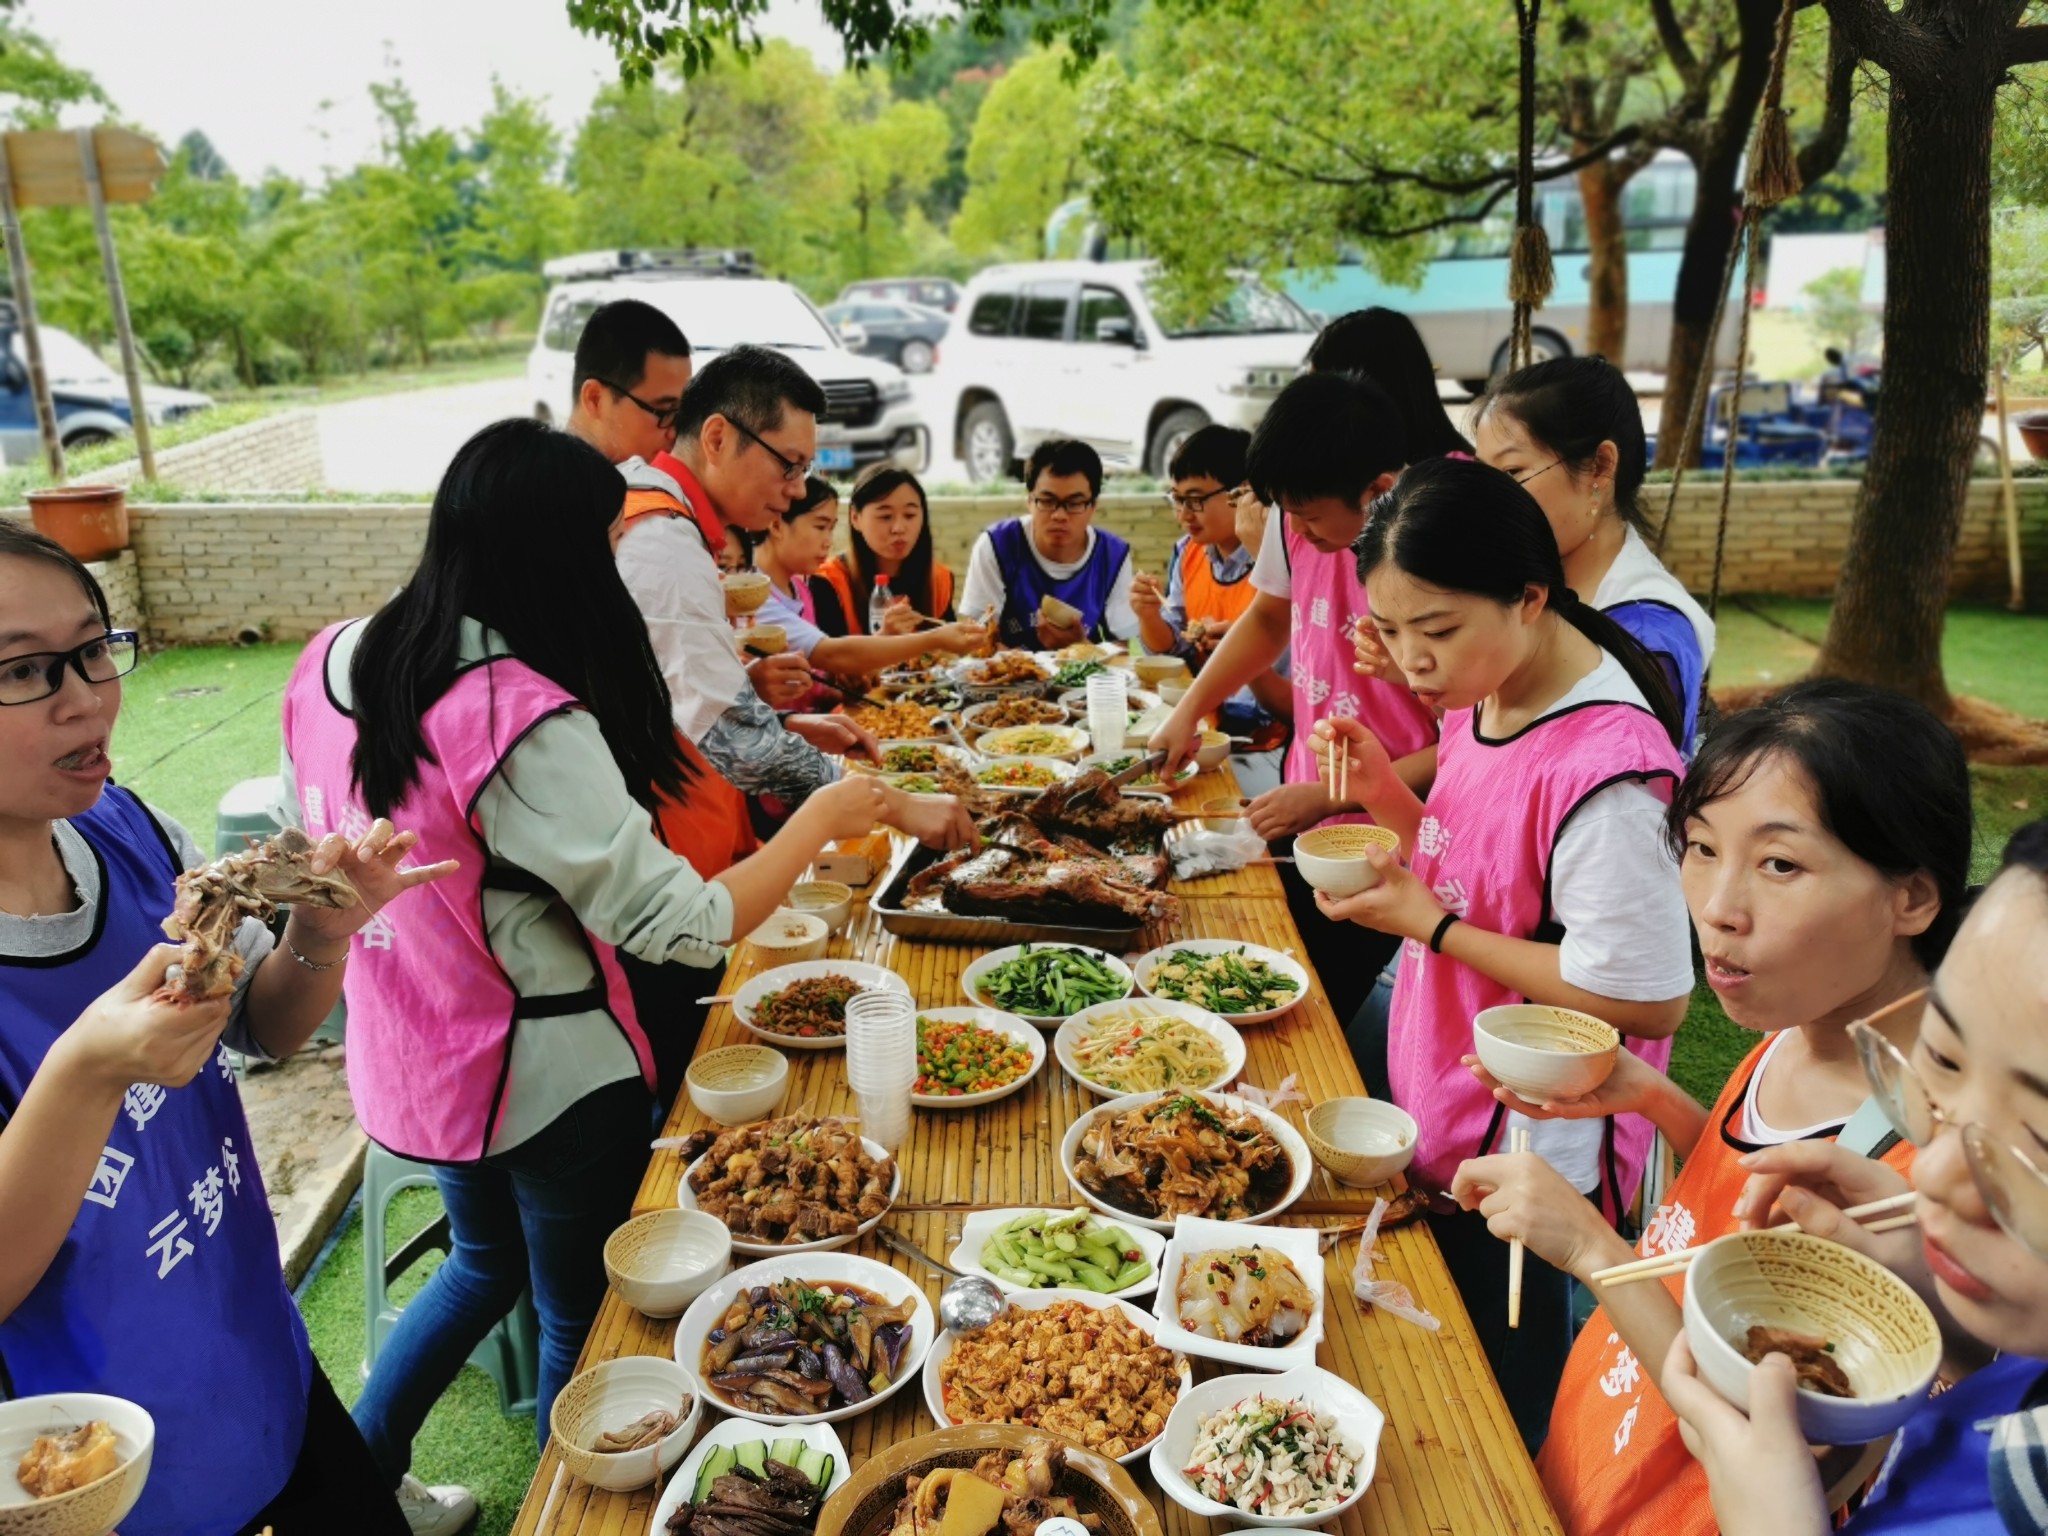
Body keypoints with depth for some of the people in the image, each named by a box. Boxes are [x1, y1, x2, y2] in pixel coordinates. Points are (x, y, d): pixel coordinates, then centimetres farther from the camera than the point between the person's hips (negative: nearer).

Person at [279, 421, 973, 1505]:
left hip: (407, 1061, 7)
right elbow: (683, 928, -27)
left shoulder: (328, 664, -6)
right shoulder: (528, 723, -30)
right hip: (549, 1080, -7)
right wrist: (822, 819, -16)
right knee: (581, 1312, 19)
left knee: (488, 1261, 32)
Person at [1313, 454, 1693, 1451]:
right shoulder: (1483, 699, -2)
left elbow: (1647, 1000, -26)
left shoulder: (1601, 768, -29)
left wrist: (1430, 925, -22)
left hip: (1522, 1159, -8)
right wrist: (1390, 796, -8)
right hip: (1442, 1117, 8)